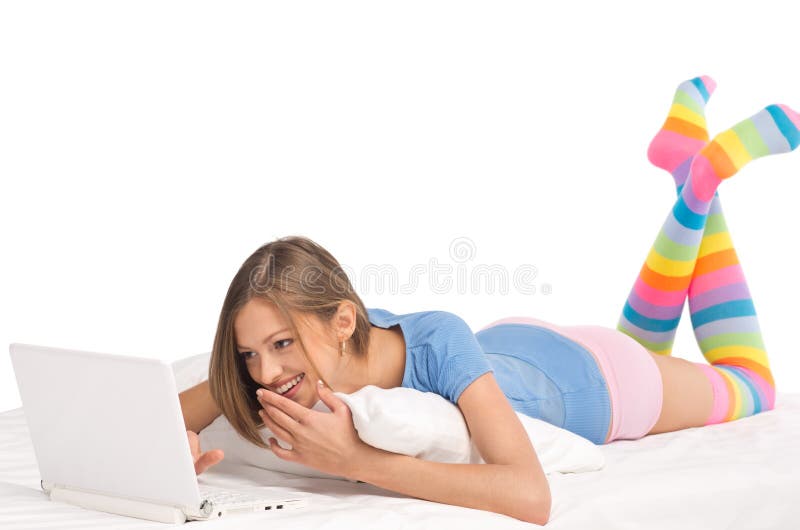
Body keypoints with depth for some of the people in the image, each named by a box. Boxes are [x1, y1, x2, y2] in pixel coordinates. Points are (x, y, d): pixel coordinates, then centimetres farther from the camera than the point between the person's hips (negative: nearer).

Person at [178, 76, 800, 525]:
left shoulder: (441, 342, -48)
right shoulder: (316, 352, -33)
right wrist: (182, 442, -47)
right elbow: (170, 411, -24)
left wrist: (360, 461, -59)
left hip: (601, 375, -4)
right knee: (643, 340, 38)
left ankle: (707, 170, 27)